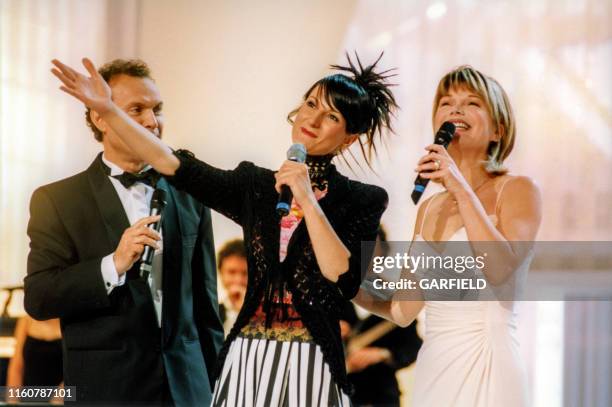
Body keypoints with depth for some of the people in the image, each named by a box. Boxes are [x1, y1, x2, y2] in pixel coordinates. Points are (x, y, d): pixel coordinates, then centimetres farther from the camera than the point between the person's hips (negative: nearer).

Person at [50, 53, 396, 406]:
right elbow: (175, 165, 1)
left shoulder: (363, 201, -1)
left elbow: (343, 282, -14)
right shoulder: (256, 185, 10)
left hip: (310, 363, -4)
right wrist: (108, 109, -6)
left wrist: (307, 201, -16)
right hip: (247, 358, 4)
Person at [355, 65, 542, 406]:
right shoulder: (430, 207, 15)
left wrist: (463, 190, -18)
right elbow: (404, 309, 14)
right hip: (432, 369, 6)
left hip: (484, 370, -6)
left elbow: (500, 270, -20)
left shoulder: (518, 190, -1)